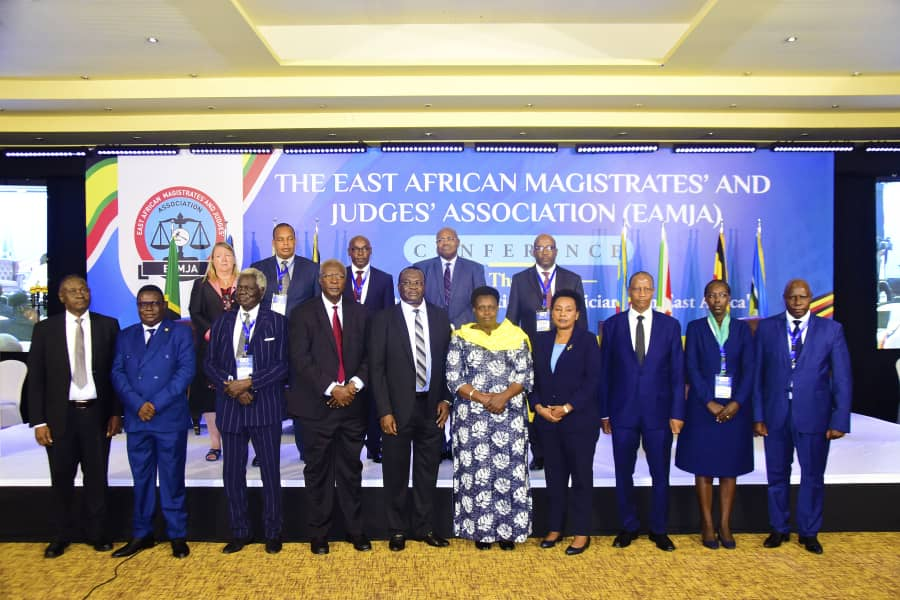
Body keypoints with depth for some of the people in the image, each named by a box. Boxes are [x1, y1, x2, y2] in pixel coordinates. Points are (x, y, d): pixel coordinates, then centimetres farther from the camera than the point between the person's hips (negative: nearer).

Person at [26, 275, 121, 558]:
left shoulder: (108, 325, 0)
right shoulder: (45, 329, 0)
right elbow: (35, 378, 0)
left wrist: (116, 412, 0)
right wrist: (38, 421, -4)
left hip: (97, 413, 0)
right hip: (60, 415, 0)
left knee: (97, 477, 10)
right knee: (61, 479, 11)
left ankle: (97, 534, 25)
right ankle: (62, 535, 28)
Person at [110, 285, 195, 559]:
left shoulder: (180, 333, 2)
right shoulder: (125, 336, 13)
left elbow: (186, 371, -7)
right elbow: (118, 374, 4)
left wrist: (156, 404, -14)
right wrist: (138, 405, -11)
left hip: (170, 419, -3)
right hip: (136, 420, 3)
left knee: (172, 480, 4)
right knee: (141, 479, 11)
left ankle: (177, 536, 15)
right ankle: (141, 534, 24)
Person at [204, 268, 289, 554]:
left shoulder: (276, 322, 1)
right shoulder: (222, 322, 11)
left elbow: (282, 365, -5)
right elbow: (210, 363, 7)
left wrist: (249, 382, -15)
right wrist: (231, 386, -9)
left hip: (265, 405, -3)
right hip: (230, 405, 3)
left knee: (270, 471, 5)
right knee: (232, 472, 9)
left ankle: (273, 533, 19)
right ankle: (239, 533, 24)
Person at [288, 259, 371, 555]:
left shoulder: (359, 313, 9)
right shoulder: (303, 313, -1)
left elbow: (368, 355, 7)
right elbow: (300, 358, -9)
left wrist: (355, 384, -9)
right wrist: (331, 389, -15)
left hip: (352, 403, 3)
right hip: (318, 405, -2)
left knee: (352, 469, 11)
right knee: (318, 471, 8)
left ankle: (355, 529, 24)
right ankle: (319, 533, 21)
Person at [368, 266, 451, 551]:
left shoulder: (440, 317, 5)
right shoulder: (384, 319, -4)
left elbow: (448, 361, 9)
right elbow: (376, 368, -5)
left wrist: (445, 399, 1)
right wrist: (384, 411, -10)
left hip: (432, 406, 3)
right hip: (398, 407, -2)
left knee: (427, 471, 13)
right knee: (396, 473, 9)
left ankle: (424, 527, 29)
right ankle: (397, 530, 26)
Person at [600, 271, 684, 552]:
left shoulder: (670, 325, 2)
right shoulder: (612, 325, 2)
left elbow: (677, 372, 2)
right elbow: (604, 371, 2)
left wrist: (677, 413, -4)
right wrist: (604, 413, 0)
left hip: (659, 412, 0)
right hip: (623, 412, 0)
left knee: (661, 475, 9)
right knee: (623, 474, 10)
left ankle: (658, 530, 26)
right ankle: (628, 527, 27)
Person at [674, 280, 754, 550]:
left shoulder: (742, 328, 7)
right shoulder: (695, 328, 2)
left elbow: (749, 368, 0)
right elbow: (691, 368, -4)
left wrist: (737, 402, -12)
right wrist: (709, 403, -13)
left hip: (734, 407, 2)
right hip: (703, 407, -1)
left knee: (730, 467, 7)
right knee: (704, 467, 3)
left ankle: (725, 525, 17)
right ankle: (707, 526, 13)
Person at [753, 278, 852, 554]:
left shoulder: (831, 329, -1)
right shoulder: (766, 328, 0)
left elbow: (842, 378, -1)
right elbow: (757, 374, 0)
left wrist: (840, 420, -6)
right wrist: (757, 415, -3)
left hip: (813, 415, 0)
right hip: (775, 415, 1)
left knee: (813, 476, 11)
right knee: (777, 475, 13)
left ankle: (809, 532, 30)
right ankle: (779, 529, 30)